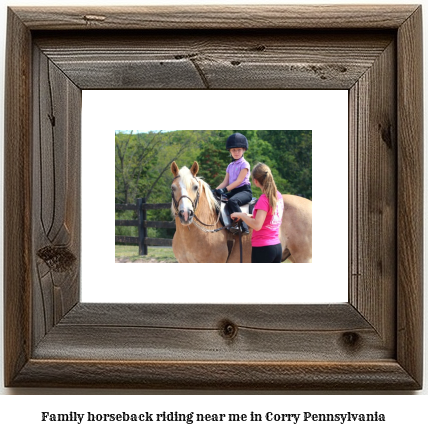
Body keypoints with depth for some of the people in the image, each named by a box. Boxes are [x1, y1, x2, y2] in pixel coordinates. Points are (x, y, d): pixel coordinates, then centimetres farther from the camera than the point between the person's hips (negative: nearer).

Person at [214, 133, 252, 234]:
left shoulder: (244, 164, -4)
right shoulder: (230, 166, 19)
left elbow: (239, 181, -14)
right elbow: (225, 182, 15)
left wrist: (225, 189, -22)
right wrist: (216, 190, -3)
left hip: (244, 190, -8)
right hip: (233, 191, 8)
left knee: (232, 201, -36)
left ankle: (243, 226, -37)